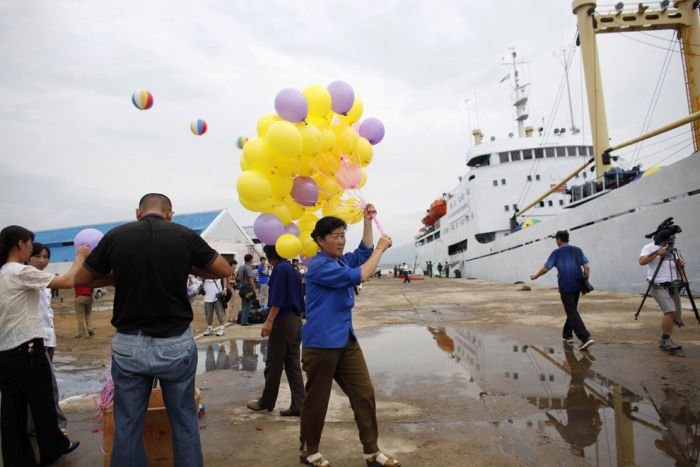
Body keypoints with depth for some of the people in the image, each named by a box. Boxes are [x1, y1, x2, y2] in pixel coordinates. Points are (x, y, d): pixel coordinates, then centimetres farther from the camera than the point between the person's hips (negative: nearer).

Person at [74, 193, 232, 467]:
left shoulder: (115, 236, -3)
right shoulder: (185, 236, -6)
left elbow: (81, 280, 9)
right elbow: (225, 270, 5)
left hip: (129, 345, 1)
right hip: (175, 343, -1)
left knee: (127, 426, 13)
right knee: (184, 422, 13)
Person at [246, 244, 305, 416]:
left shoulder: (279, 269, -10)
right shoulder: (294, 271, 15)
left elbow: (277, 299, -19)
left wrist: (269, 321, -21)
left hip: (282, 321, -8)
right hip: (296, 321, 8)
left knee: (273, 364, 5)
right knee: (293, 365, 7)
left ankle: (266, 402, 17)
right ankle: (298, 405, 6)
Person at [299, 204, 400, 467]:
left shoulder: (341, 260, 15)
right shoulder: (319, 265, -16)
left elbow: (363, 253, 25)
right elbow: (359, 276, -20)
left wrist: (367, 221, 16)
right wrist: (381, 249, -10)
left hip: (346, 340, 9)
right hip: (321, 344, -9)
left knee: (364, 394, 6)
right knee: (316, 400, 6)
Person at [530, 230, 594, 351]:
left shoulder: (557, 252, -3)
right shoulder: (577, 250, 10)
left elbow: (545, 269, 0)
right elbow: (587, 267, 3)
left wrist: (535, 276, 16)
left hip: (565, 287, -5)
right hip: (577, 286, 5)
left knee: (572, 313, -5)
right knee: (571, 310, 20)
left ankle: (586, 338, -17)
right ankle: (567, 335, 28)